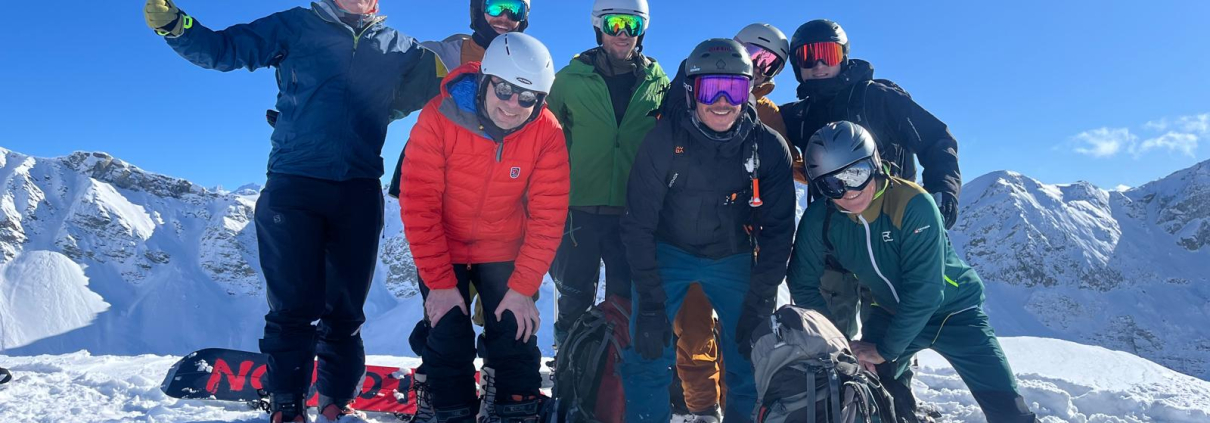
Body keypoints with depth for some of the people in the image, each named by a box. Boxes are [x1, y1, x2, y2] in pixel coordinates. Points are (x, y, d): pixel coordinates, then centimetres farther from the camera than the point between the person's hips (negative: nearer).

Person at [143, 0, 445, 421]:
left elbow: (444, 74, 23)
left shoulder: (398, 47, 16)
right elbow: (224, 49, 6)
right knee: (293, 307, -2)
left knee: (345, 309, 9)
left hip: (360, 193, 3)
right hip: (294, 186, -2)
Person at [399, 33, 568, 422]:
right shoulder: (439, 118, -23)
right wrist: (439, 281, -20)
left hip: (504, 252, 1)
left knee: (516, 342, 1)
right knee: (449, 344, -1)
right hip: (443, 250, -1)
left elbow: (547, 215, -15)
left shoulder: (547, 133, -19)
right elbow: (419, 204, -19)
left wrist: (523, 287, -18)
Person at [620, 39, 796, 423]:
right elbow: (639, 223, -13)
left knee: (751, 359, -1)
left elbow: (777, 231, -5)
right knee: (647, 354, -10)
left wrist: (759, 304, -10)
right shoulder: (666, 137, -17)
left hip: (734, 260, 2)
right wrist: (650, 304, -17)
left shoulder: (768, 148, -12)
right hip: (668, 252, -1)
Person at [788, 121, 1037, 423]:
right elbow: (803, 285, -7)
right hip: (890, 313, 3)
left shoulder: (914, 204, -30)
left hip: (951, 309, -3)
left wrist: (885, 349, -23)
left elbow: (924, 291, -29)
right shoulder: (819, 220, -18)